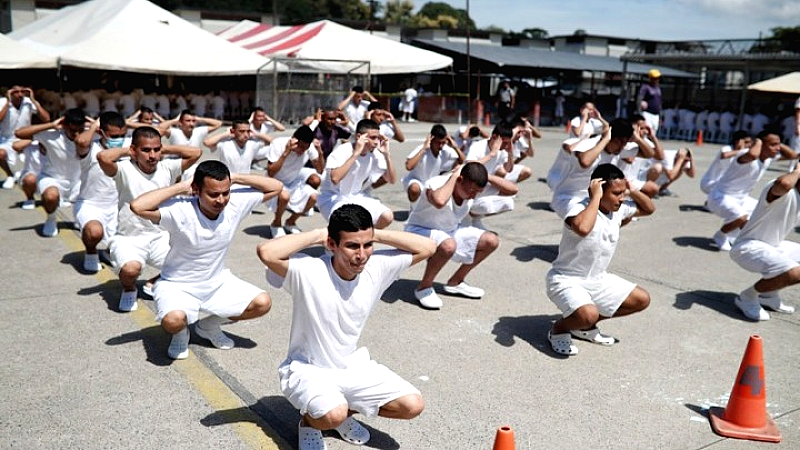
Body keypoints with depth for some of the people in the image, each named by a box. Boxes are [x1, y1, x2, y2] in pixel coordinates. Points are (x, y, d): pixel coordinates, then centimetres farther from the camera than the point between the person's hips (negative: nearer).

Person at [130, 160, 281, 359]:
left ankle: (208, 326, 16)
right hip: (178, 286, -5)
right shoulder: (180, 212, -28)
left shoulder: (236, 203, -15)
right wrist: (181, 186, -35)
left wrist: (236, 178, -19)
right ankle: (181, 334, 8)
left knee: (263, 303, -10)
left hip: (218, 282, 5)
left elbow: (276, 187, -9)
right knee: (173, 320, -35)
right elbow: (137, 206, -43)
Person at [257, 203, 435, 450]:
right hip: (308, 371, -5)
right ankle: (309, 421, 5)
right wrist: (317, 235, -30)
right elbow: (266, 252, -42)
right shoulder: (308, 272, -25)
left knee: (413, 405, -5)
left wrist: (376, 235, -17)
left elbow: (427, 247, -9)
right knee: (333, 415, -34)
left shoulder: (377, 267, -11)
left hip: (354, 367, 5)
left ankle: (345, 411, 18)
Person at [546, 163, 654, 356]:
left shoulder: (618, 209, -1)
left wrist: (631, 191, -4)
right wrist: (596, 197, -38)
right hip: (567, 280, -9)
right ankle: (558, 329, 0)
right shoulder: (580, 210, -26)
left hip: (598, 279, 9)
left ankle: (585, 326, 17)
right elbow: (583, 229, -51)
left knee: (642, 300, 9)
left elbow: (649, 209, 16)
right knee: (588, 314, -35)